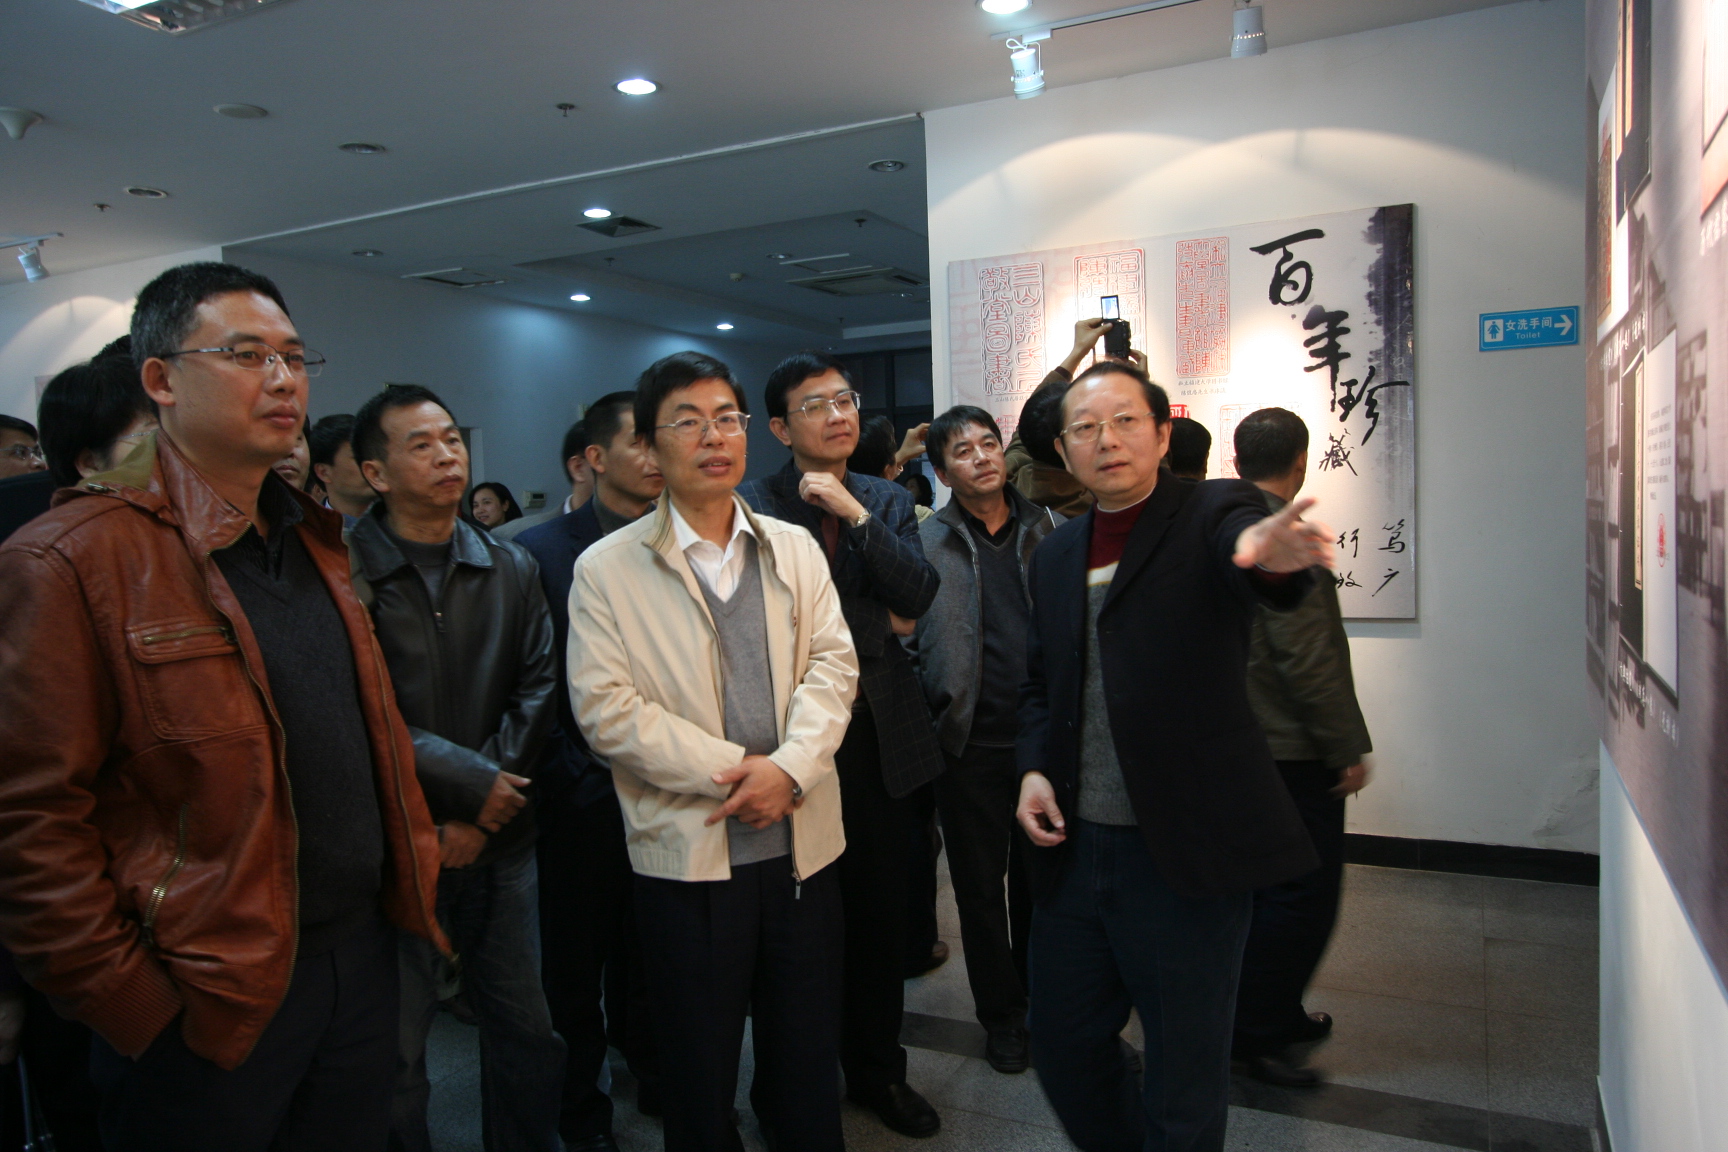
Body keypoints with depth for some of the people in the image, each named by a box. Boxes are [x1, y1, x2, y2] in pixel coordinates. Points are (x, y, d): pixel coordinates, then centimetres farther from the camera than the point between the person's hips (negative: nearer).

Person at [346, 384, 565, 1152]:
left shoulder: (511, 571, 8)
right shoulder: (345, 572, -6)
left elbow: (536, 690, 1)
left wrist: (483, 815, -8)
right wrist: (475, 782, -13)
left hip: (500, 839, 4)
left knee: (527, 1030, 11)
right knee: (394, 1050, 7)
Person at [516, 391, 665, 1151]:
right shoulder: (541, 550, -6)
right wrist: (579, 774, -14)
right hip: (586, 796, -2)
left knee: (649, 954, 17)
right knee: (578, 965, 14)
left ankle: (652, 1078, 40)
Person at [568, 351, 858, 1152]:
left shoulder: (794, 549, 8)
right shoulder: (606, 569, -3)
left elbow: (831, 665, 0)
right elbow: (606, 709, -10)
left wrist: (789, 766, -16)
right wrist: (733, 770, -15)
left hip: (801, 844, 3)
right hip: (687, 853, -3)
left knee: (809, 1061, 15)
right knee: (699, 1072, 14)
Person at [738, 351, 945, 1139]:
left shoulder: (888, 502, 8)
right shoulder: (754, 504, -5)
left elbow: (916, 598, -6)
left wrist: (855, 514, -13)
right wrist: (870, 623, -7)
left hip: (882, 736, 4)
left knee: (882, 913, 14)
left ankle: (878, 1070, 34)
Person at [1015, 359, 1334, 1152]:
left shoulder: (1209, 514, -8)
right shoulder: (1054, 556, 9)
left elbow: (1243, 539, -32)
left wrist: (1269, 551, -55)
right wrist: (1033, 767, 0)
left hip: (1184, 854, -5)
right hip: (1074, 849, 6)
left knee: (1184, 1088, 9)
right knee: (1064, 1050, 20)